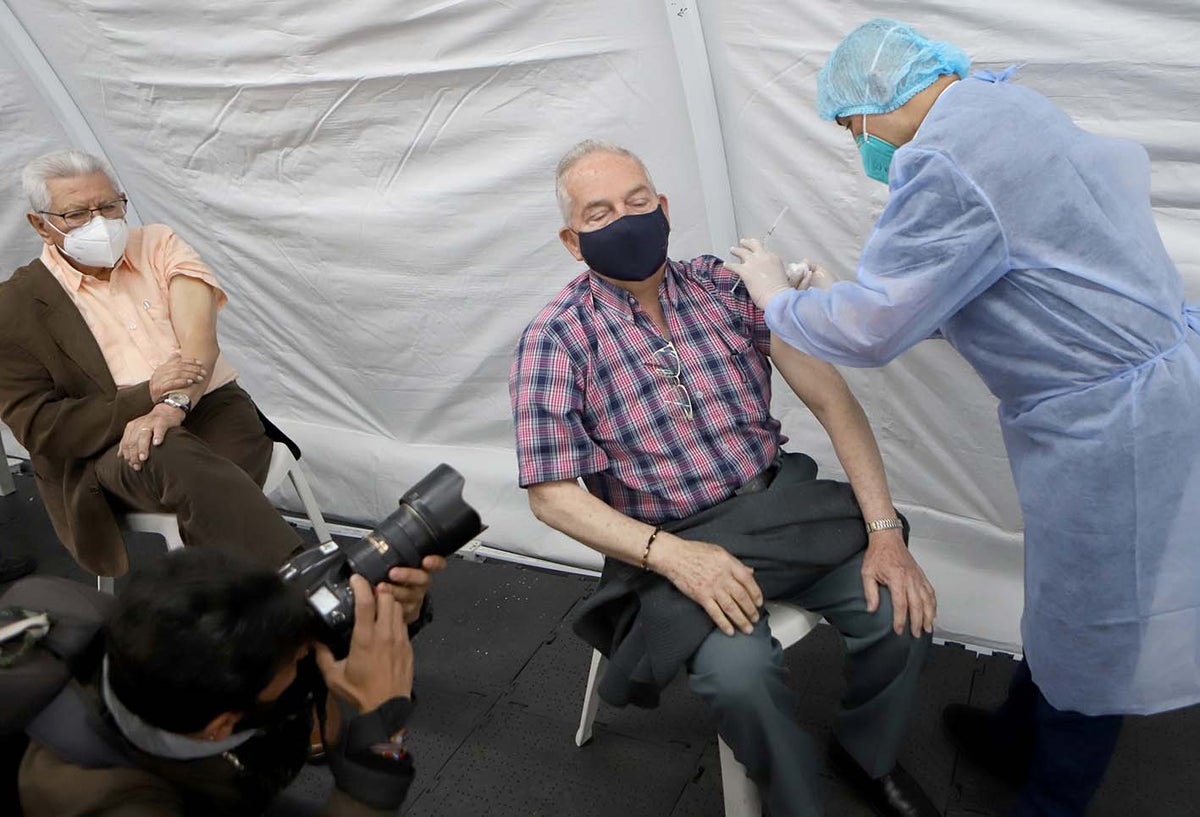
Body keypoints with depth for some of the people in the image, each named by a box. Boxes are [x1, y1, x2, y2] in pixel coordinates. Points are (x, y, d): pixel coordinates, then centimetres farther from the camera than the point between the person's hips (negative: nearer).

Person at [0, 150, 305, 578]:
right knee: (169, 456, -37)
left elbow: (200, 337, -4)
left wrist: (175, 404, -24)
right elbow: (38, 428, -2)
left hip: (211, 407, 2)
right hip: (107, 443, -2)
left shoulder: (159, 244, 12)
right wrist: (147, 396, -15)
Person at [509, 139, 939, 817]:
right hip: (670, 541, -3)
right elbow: (553, 495, -9)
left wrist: (885, 529, -12)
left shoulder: (725, 284, 1)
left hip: (781, 501, 4)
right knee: (740, 672, -29)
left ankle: (870, 757, 18)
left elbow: (829, 394, -2)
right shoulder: (556, 340, -8)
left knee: (903, 611, -15)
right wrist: (669, 553, -23)